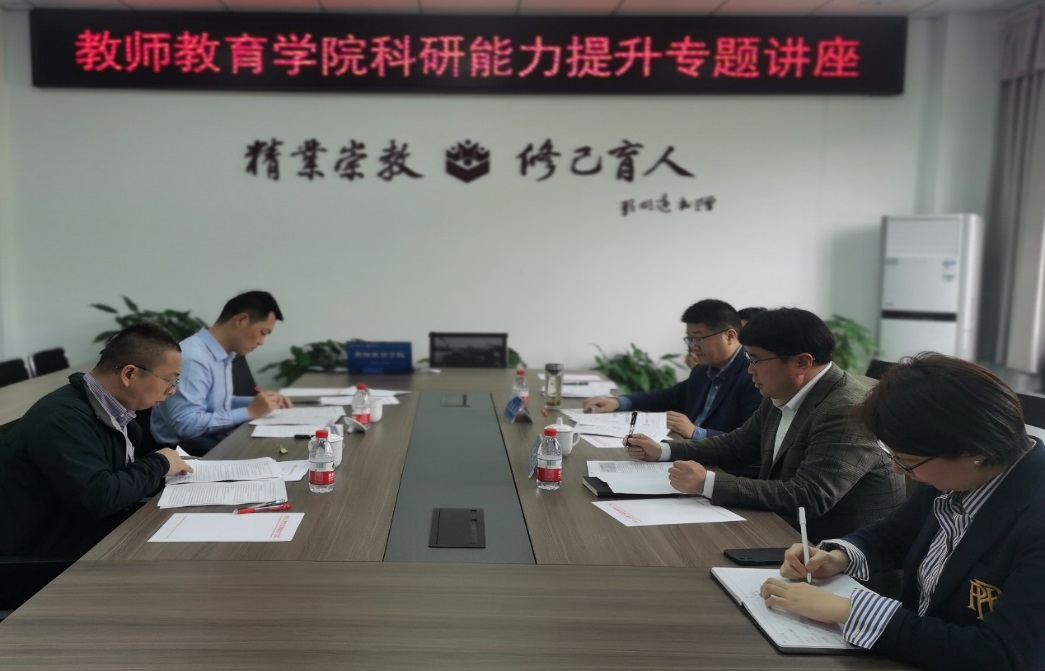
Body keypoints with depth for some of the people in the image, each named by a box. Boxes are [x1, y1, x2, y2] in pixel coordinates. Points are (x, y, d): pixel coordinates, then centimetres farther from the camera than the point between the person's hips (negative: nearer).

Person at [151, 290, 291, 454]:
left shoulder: (222, 355, 7)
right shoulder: (193, 357, -20)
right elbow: (186, 424, -27)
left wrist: (257, 402, 5)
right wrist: (250, 412, -21)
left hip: (217, 445, 9)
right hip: (190, 453, -9)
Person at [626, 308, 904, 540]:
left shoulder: (847, 411, -25)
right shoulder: (782, 396, 4)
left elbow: (809, 497, -32)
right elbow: (737, 445, 17)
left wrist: (708, 483, -32)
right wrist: (662, 451, 7)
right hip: (792, 533, 8)